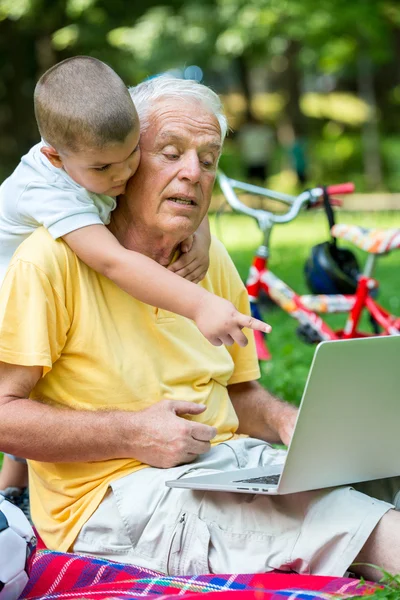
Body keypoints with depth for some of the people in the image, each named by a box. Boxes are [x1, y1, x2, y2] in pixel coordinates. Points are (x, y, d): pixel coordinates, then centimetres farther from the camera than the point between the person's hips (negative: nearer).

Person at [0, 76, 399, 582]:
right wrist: (134, 434, -17)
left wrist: (286, 420, 1)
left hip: (232, 463, 7)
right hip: (113, 495, -7)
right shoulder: (54, 258, -8)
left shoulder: (212, 260, 15)